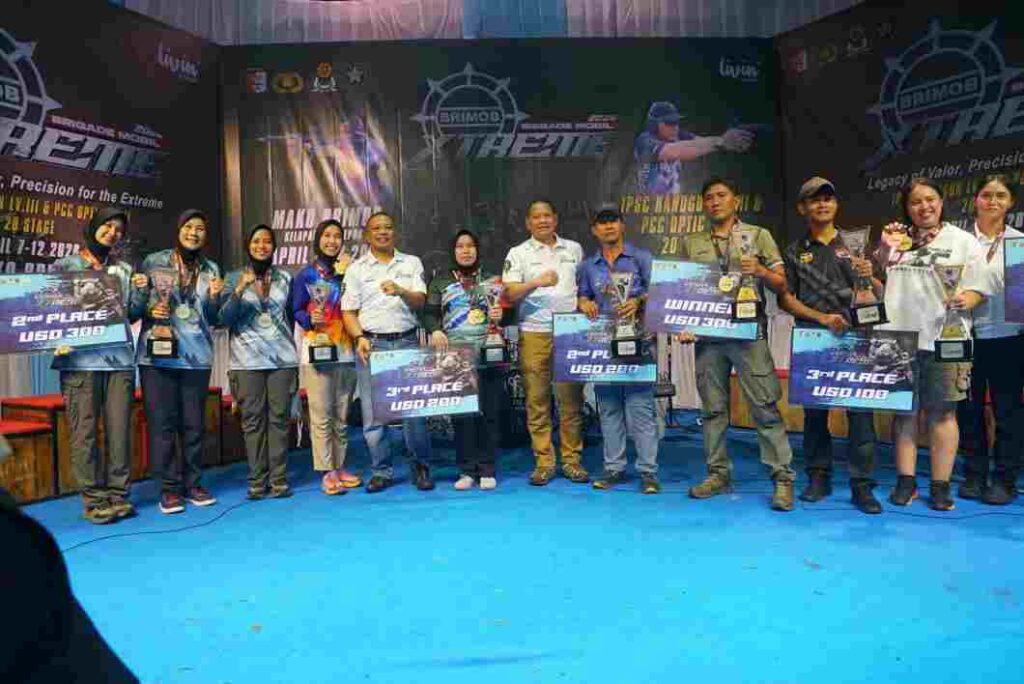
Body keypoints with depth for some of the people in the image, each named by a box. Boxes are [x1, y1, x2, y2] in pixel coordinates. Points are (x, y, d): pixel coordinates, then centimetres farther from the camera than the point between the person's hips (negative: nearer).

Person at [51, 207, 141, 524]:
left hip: (120, 357, 3)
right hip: (80, 359, -2)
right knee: (85, 431, -2)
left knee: (120, 429, 2)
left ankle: (118, 494, 11)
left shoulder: (124, 270, 17)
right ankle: (94, 499, 6)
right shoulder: (65, 266, 9)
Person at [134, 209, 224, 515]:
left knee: (194, 423, 5)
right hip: (158, 353, -2)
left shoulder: (211, 269, 10)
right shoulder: (154, 262, 4)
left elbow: (213, 319, 10)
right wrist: (149, 310, -12)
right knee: (162, 422, -1)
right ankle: (169, 488, 8)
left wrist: (214, 297, -8)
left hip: (197, 355, 2)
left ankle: (193, 484, 17)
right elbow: (135, 307, 8)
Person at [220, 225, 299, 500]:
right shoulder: (234, 278, 6)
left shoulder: (285, 278, 11)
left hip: (282, 358, 1)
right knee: (253, 420, -2)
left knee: (279, 418, -1)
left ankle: (279, 479, 4)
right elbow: (225, 318, -4)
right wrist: (239, 290, -16)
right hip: (248, 360, -1)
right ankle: (257, 481, 4)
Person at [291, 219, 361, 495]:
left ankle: (339, 467, 17)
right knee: (321, 415, -6)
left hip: (345, 350, 3)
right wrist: (310, 319, -18)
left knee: (342, 415, 8)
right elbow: (296, 311, 3)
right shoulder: (305, 274, 6)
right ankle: (327, 472, 0)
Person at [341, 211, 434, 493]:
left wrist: (401, 291, -19)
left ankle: (421, 467, 14)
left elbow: (419, 302, 1)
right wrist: (360, 338, -11)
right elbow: (349, 311, 5)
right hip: (372, 344, 0)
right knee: (373, 411, 1)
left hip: (407, 342, 0)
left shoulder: (412, 263, 11)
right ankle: (382, 471, 13)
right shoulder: (356, 269, 9)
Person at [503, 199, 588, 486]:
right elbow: (509, 293, -4)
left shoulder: (574, 249, 15)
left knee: (571, 400, 2)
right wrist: (536, 282, -20)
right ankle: (543, 462, 8)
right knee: (537, 400, 0)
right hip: (534, 333, -1)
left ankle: (572, 459, 11)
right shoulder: (518, 253, 7)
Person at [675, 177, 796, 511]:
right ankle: (718, 473, 17)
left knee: (765, 406, -5)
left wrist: (760, 271, -12)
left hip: (748, 333, -2)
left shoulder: (758, 235, 8)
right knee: (712, 407, 7)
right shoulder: (691, 243, 14)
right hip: (707, 335, 3)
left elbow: (782, 285, 7)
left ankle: (782, 477, 3)